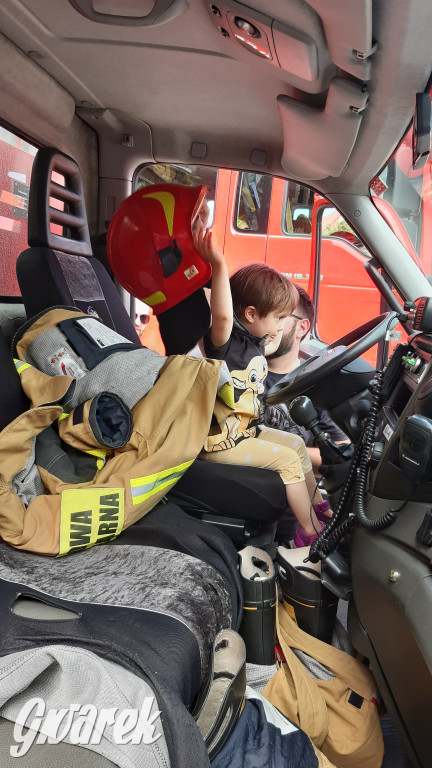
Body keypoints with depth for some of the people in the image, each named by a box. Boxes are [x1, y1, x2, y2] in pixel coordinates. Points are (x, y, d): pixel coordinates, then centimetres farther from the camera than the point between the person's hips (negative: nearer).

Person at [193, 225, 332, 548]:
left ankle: (317, 506, 34)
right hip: (219, 439, -10)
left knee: (296, 443, 17)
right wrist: (218, 265, -55)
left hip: (245, 428, 10)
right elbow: (222, 316, -46)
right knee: (287, 460, -11)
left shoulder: (255, 342, 6)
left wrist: (274, 340, 15)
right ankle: (310, 532, 4)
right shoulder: (226, 341, -23)